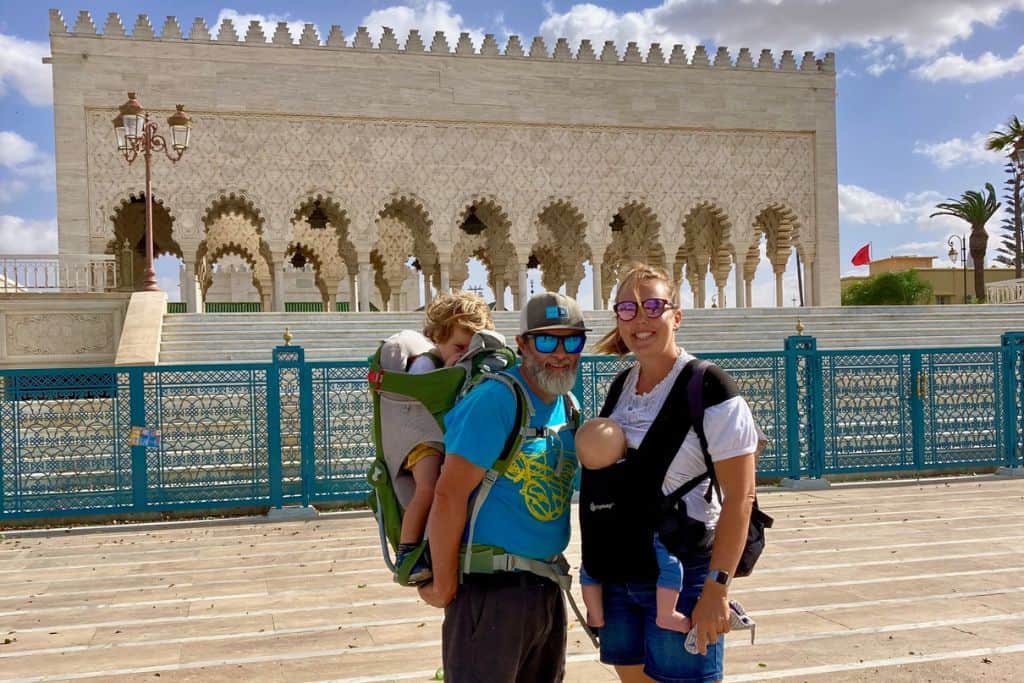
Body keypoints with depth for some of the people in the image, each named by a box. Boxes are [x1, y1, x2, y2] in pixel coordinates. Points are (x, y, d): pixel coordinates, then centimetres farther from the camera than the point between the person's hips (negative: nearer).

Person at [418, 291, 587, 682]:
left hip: (547, 588, 8)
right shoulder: (497, 399, -18)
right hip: (490, 588, -8)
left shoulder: (568, 406, 8)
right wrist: (443, 585, -17)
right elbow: (449, 495, -22)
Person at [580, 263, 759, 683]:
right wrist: (596, 574, 16)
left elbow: (740, 497, -15)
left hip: (682, 574, -6)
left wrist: (717, 588, -19)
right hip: (617, 576, 7)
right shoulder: (619, 387, 9)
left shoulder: (710, 391, -12)